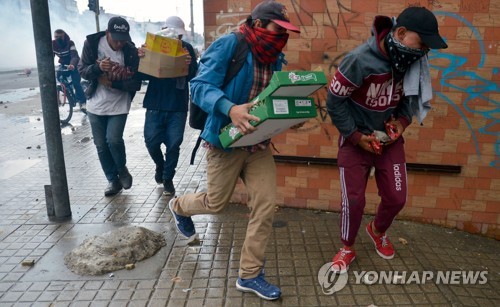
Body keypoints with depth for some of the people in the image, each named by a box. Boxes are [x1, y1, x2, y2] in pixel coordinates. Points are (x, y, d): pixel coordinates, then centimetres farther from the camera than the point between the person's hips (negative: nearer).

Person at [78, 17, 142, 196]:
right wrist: (98, 67, -26)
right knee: (101, 145, 7)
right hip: (96, 104, 3)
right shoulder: (92, 43, -8)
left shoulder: (131, 51, -12)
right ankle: (113, 180, 24)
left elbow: (135, 83, -13)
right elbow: (82, 70, -5)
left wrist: (112, 82, -24)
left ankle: (122, 170, 15)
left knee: (114, 140, -15)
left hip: (118, 105, -2)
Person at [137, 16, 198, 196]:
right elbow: (143, 75, -1)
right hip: (155, 104, 1)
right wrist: (141, 58, -22)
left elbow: (193, 76, -4)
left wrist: (189, 65, -27)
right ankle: (160, 165, 32)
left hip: (178, 105, 0)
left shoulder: (187, 48, 1)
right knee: (151, 141, 1)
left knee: (174, 144, 3)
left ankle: (168, 178, 22)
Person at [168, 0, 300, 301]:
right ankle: (179, 206, 48)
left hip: (259, 143, 6)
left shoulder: (275, 58, 7)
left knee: (266, 205, 0)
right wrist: (230, 109, -39)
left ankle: (250, 274, 17)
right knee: (216, 203, 11)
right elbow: (201, 85, -21)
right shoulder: (229, 44, -14)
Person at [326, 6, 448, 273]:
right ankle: (348, 248, 25)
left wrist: (402, 120, -8)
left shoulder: (413, 60, -9)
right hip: (356, 139, -5)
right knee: (354, 199, 1)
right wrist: (356, 136, -15)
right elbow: (334, 100, -18)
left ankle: (377, 230, 40)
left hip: (390, 138, 5)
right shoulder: (360, 60, -27)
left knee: (396, 197, 8)